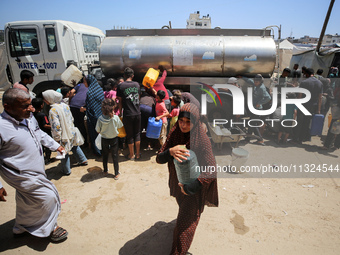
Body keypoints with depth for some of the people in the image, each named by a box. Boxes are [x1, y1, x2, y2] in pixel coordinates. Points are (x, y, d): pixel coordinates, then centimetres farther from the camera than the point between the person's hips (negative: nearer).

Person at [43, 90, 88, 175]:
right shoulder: (65, 105, -2)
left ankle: (66, 170, 25)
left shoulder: (53, 110, -25)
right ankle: (83, 160, 41)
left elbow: (56, 127, -25)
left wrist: (57, 138, -15)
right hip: (71, 132, 7)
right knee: (74, 146, 28)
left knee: (64, 153, 10)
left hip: (64, 136, -7)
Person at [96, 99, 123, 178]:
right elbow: (119, 126, -4)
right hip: (114, 139, -1)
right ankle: (116, 173, 17)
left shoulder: (100, 119, -18)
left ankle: (105, 170, 39)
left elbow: (98, 131, -10)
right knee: (115, 156, 10)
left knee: (105, 155, 21)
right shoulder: (115, 118, -20)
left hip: (104, 139, 1)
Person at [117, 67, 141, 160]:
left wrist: (120, 113, 7)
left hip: (128, 114, -3)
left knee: (130, 135, 9)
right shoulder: (137, 84, 3)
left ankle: (131, 155, 21)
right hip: (137, 113, 3)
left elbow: (120, 101, -3)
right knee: (137, 133, 14)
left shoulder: (121, 86, -7)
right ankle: (138, 154, 23)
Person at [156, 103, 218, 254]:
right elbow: (159, 159, -18)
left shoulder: (202, 141, -29)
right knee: (183, 206, 33)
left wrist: (189, 188, -28)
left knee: (186, 222, 6)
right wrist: (170, 151, -39)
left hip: (194, 186, -6)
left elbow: (211, 172, -30)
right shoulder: (174, 134, -16)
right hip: (177, 182, 6)